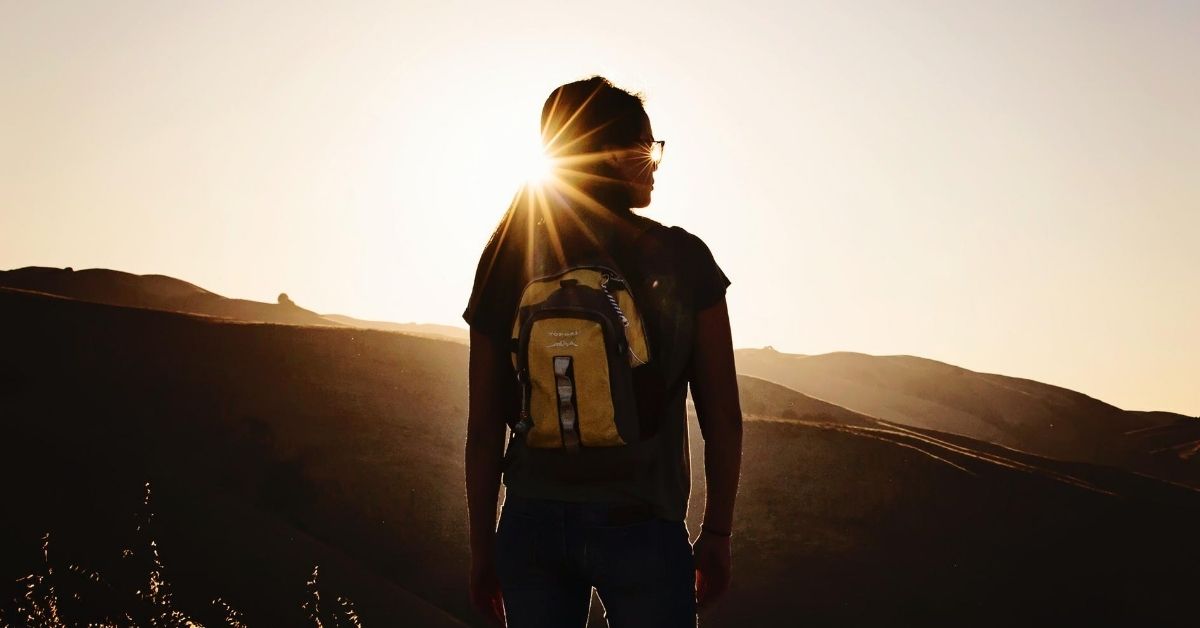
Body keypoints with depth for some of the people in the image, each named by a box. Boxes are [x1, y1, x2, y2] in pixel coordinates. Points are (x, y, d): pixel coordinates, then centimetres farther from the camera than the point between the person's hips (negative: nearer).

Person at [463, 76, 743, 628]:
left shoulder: (510, 258, 0)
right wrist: (716, 534, 8)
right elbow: (722, 417, -4)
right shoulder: (681, 259, -5)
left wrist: (482, 546, 12)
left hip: (532, 525, 3)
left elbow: (484, 427, 2)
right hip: (644, 531, -3)